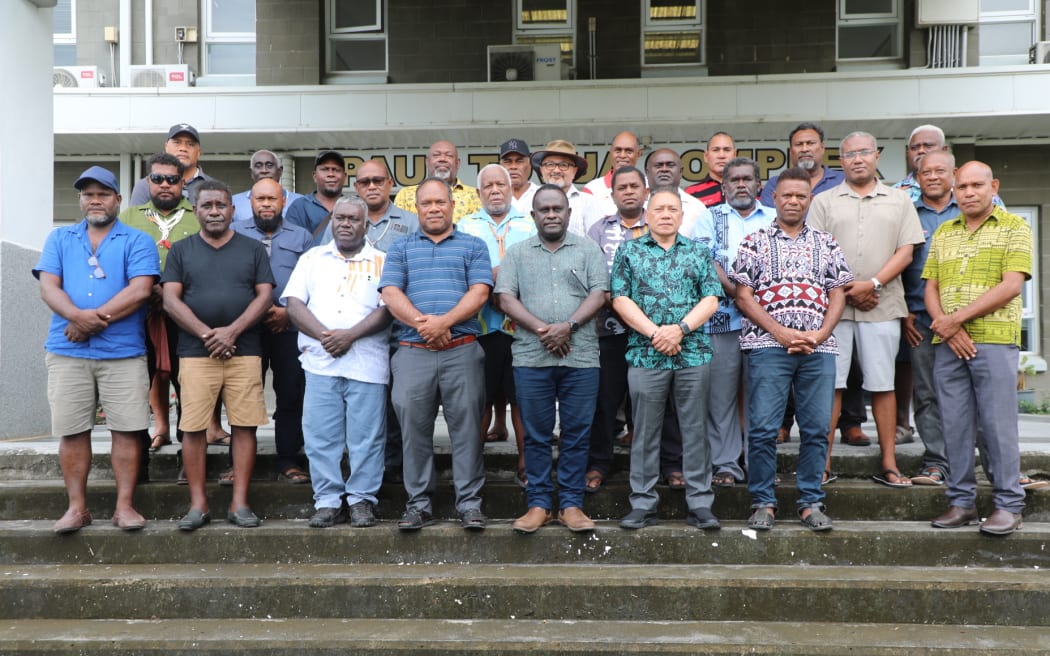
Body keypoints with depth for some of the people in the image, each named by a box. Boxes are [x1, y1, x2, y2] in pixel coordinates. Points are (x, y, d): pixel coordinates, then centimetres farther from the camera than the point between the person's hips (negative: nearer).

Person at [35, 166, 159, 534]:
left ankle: (124, 506, 6)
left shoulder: (137, 241, 5)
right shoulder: (60, 239, 15)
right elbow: (48, 287, 2)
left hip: (123, 352, -2)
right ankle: (77, 507, 13)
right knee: (71, 431, 4)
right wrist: (79, 316, -17)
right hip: (67, 352, 2)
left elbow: (140, 290, -9)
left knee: (127, 430, -2)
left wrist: (93, 319, -13)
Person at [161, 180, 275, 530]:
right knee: (193, 428, -2)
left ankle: (239, 503, 6)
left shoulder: (253, 249, 11)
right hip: (195, 353, 0)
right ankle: (198, 504, 7)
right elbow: (170, 299, 2)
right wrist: (206, 333, -11)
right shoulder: (181, 250, 11)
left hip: (245, 352, 0)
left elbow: (264, 296, 3)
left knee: (244, 426, -1)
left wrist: (233, 331, -11)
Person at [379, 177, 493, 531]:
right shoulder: (400, 249, 15)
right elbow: (390, 294, 2)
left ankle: (470, 503, 7)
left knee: (466, 426, -1)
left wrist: (444, 322, -14)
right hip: (413, 352, 1)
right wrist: (421, 322, -14)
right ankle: (418, 504, 12)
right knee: (413, 428, 2)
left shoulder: (473, 246, 12)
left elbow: (479, 292, -1)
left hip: (462, 350, -1)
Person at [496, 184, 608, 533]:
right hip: (531, 357, 1)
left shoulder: (588, 249, 10)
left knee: (576, 434, 3)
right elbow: (506, 298, 2)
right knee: (536, 434, 4)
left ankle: (571, 504, 10)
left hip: (580, 357, 0)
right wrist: (540, 329, -12)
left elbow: (598, 295, 1)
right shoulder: (517, 253, 12)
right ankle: (538, 504, 12)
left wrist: (568, 326, -14)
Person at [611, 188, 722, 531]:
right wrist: (654, 333, -11)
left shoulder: (698, 252, 11)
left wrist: (680, 329, -12)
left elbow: (710, 300, 3)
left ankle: (700, 505, 11)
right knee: (645, 432, 4)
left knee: (696, 430, 4)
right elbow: (620, 300, 0)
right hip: (645, 355, -1)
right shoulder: (628, 251, 8)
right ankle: (642, 505, 12)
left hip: (693, 354, 1)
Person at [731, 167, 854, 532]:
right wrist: (780, 332, -10)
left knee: (817, 429, 3)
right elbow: (743, 297, 0)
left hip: (819, 348, 3)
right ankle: (763, 502, 7)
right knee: (763, 428, -4)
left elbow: (838, 295, 11)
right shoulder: (754, 243, 7)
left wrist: (820, 334, -6)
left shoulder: (826, 244, 15)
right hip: (768, 346, -2)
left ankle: (811, 502, 13)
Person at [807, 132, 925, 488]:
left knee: (883, 384, 4)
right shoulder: (824, 201, 10)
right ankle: (823, 462, 4)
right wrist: (845, 290, -9)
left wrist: (872, 284, -10)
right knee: (830, 383, -1)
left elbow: (906, 251, 4)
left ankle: (888, 465, 9)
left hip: (881, 306, 1)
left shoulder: (899, 201, 12)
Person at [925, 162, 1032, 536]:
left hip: (994, 340, -4)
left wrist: (957, 318, -12)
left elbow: (1011, 286, -8)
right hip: (948, 343, 4)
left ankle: (1008, 505, 5)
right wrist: (946, 327, -6)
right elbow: (930, 288, 12)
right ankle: (961, 501, 13)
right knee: (955, 425, 5)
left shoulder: (1014, 228, 3)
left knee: (998, 423, -3)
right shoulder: (943, 233, 17)